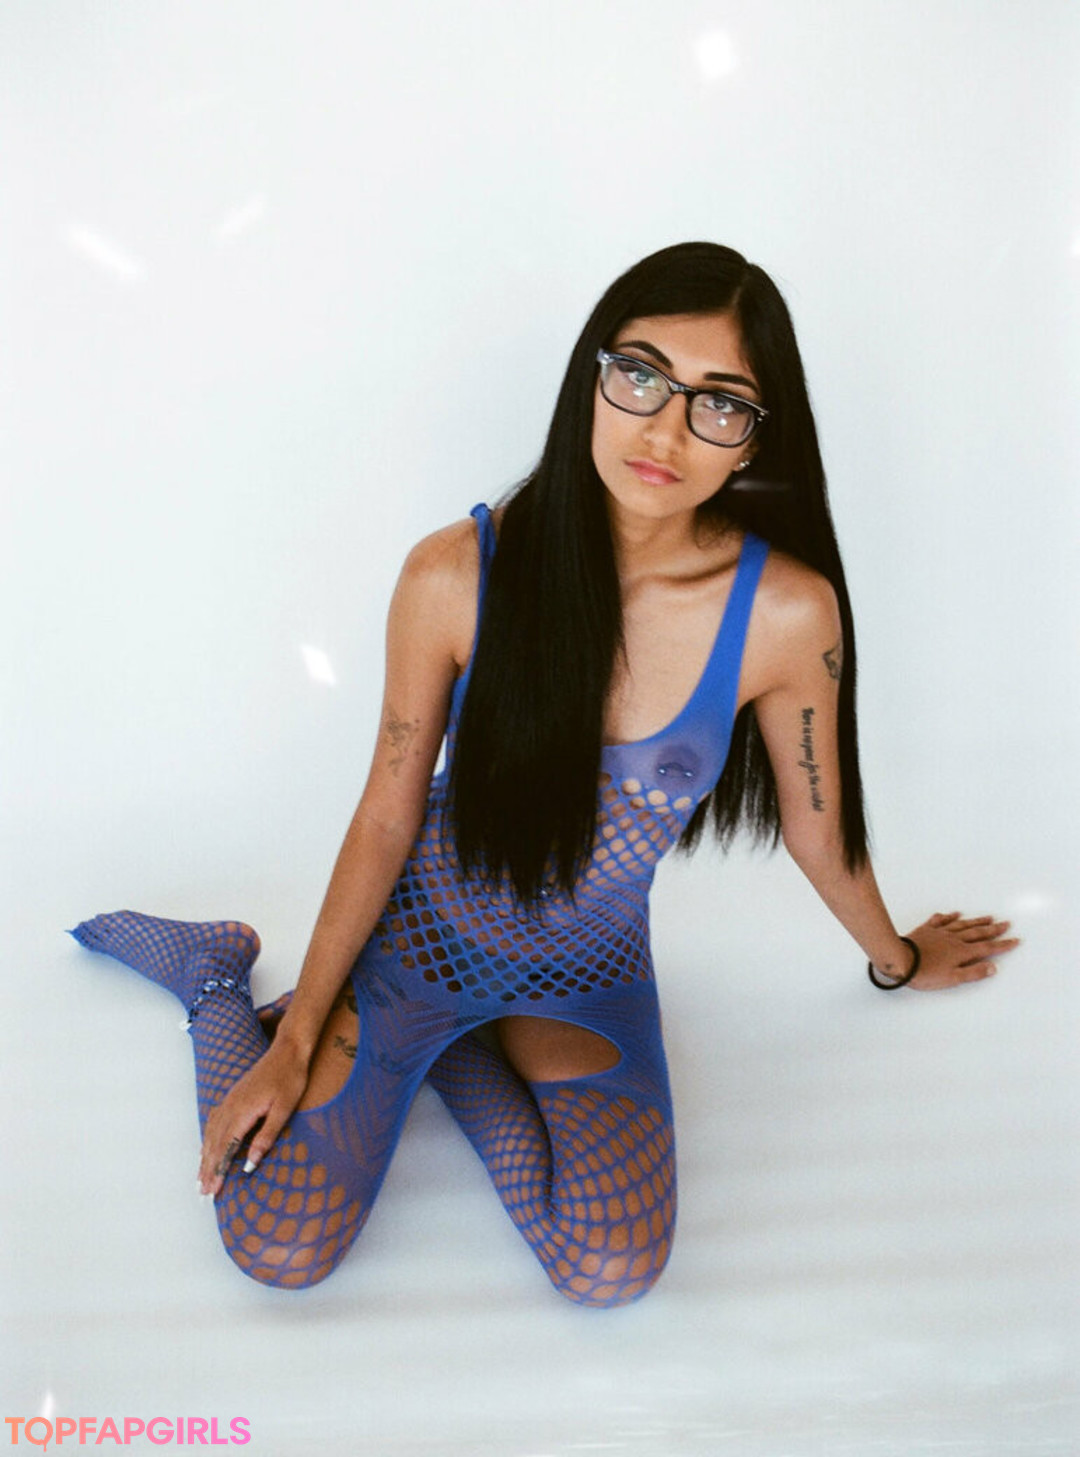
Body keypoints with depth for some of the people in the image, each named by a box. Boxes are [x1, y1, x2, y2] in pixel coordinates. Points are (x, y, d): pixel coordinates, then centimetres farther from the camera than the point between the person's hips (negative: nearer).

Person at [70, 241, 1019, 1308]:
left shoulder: (785, 612, -21)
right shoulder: (458, 576, -22)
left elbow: (817, 826, -2)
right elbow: (387, 817, -11)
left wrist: (897, 958, 16)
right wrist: (293, 1041, -5)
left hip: (586, 974, 2)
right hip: (423, 926, -1)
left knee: (611, 1274, -15)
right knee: (281, 1249, -8)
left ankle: (451, 1049, 12)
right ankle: (214, 974, 21)